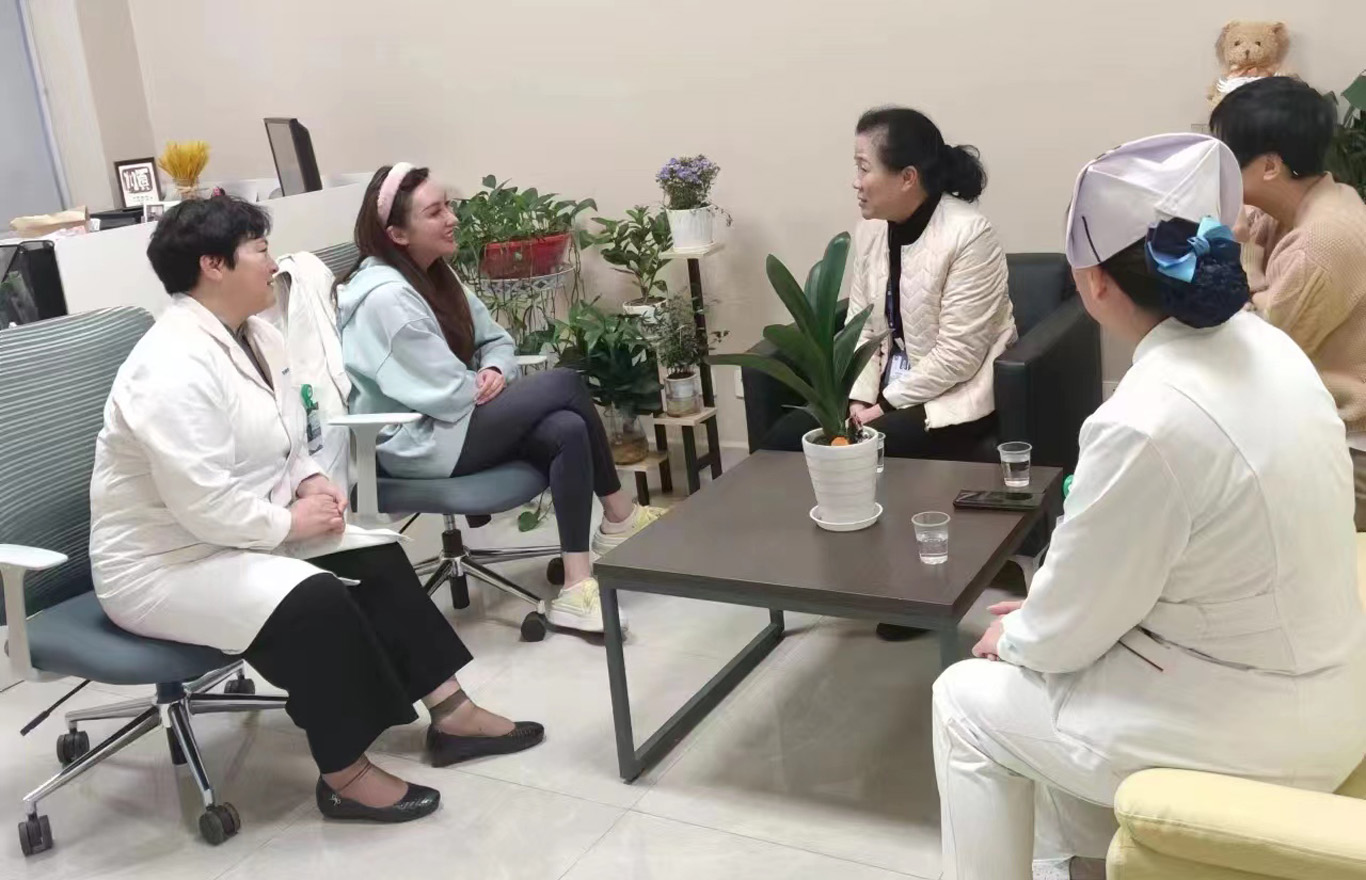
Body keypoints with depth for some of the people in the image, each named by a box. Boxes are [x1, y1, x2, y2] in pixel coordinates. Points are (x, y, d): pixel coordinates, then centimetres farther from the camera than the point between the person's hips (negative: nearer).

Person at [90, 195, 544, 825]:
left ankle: (451, 714, 2)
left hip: (244, 534, 10)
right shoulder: (174, 367, -26)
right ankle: (345, 776, -13)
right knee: (314, 601, -28)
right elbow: (203, 505, -31)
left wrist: (311, 482, -2)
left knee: (379, 561, -2)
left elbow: (280, 441, 18)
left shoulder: (256, 336, 5)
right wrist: (291, 521, -19)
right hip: (162, 562, -10)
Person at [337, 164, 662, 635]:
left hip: (455, 421, 9)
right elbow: (446, 394, -22)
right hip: (418, 442, -9)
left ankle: (576, 588, -13)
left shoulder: (436, 275, 10)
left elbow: (497, 340, 15)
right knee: (565, 385, -15)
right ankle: (619, 516, 0)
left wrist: (495, 371, -8)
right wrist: (488, 384, -2)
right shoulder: (385, 297, -20)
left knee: (568, 432, -18)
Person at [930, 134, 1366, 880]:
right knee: (1051, 665, 25)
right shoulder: (1257, 345, -3)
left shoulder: (1147, 422, -30)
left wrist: (1014, 638, 4)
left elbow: (1069, 628, -17)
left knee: (967, 702, 7)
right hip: (1305, 681, 8)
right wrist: (1043, 613, 11)